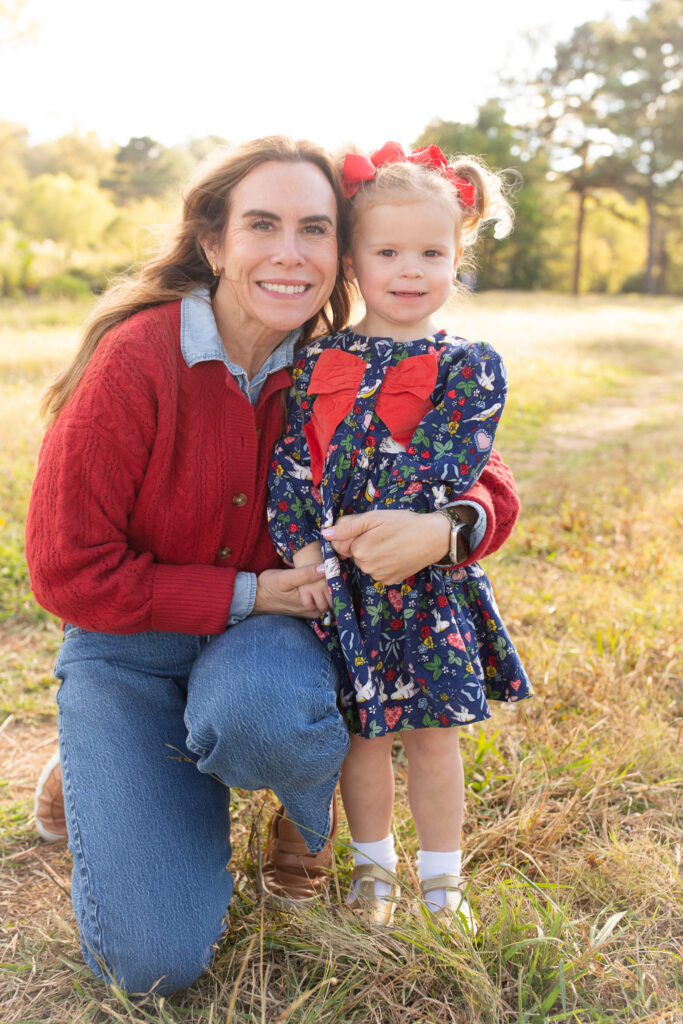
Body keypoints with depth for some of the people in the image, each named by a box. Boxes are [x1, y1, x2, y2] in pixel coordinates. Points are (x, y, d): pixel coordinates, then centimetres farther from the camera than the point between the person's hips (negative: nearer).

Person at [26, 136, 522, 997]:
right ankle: (104, 769, 20)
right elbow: (68, 572, -16)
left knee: (261, 711, -38)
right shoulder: (136, 360, -21)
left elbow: (488, 485, -3)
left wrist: (446, 527, -28)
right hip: (129, 641, -2)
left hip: (264, 629, 2)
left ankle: (309, 809, 1)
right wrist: (245, 594, -21)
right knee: (156, 958, -12)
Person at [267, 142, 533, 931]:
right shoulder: (316, 361, 4)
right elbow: (288, 461, 2)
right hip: (334, 586, 2)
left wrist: (359, 532, -21)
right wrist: (303, 549, -10)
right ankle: (373, 867, 34)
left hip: (425, 579, -1)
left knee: (433, 736, 9)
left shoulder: (470, 368, -4)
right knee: (361, 733, 12)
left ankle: (441, 879, 29)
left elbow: (440, 473, -13)